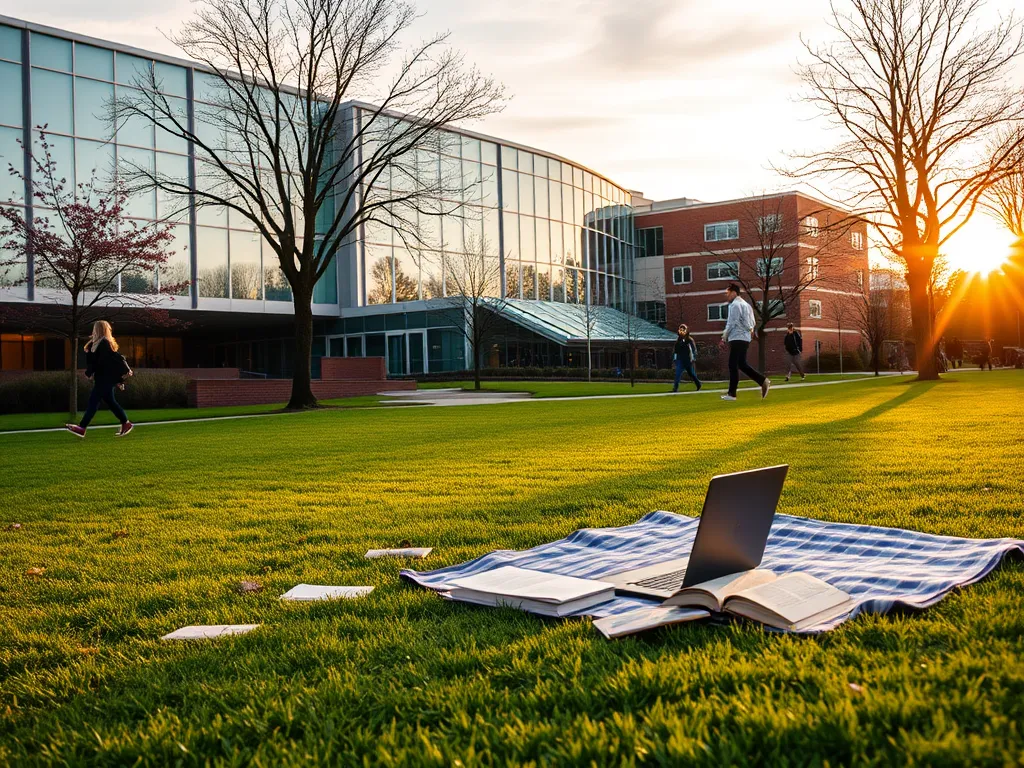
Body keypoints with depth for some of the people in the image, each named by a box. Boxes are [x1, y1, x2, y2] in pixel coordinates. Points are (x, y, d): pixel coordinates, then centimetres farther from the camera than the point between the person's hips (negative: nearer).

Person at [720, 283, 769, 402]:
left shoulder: (735, 304, -10)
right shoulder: (745, 304, 20)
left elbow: (731, 323, -15)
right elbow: (751, 322, 19)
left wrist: (724, 337, -7)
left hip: (737, 339, -9)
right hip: (745, 338, 9)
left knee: (733, 365, -5)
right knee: (742, 364, 12)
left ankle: (732, 393, -4)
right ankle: (763, 381, 4)